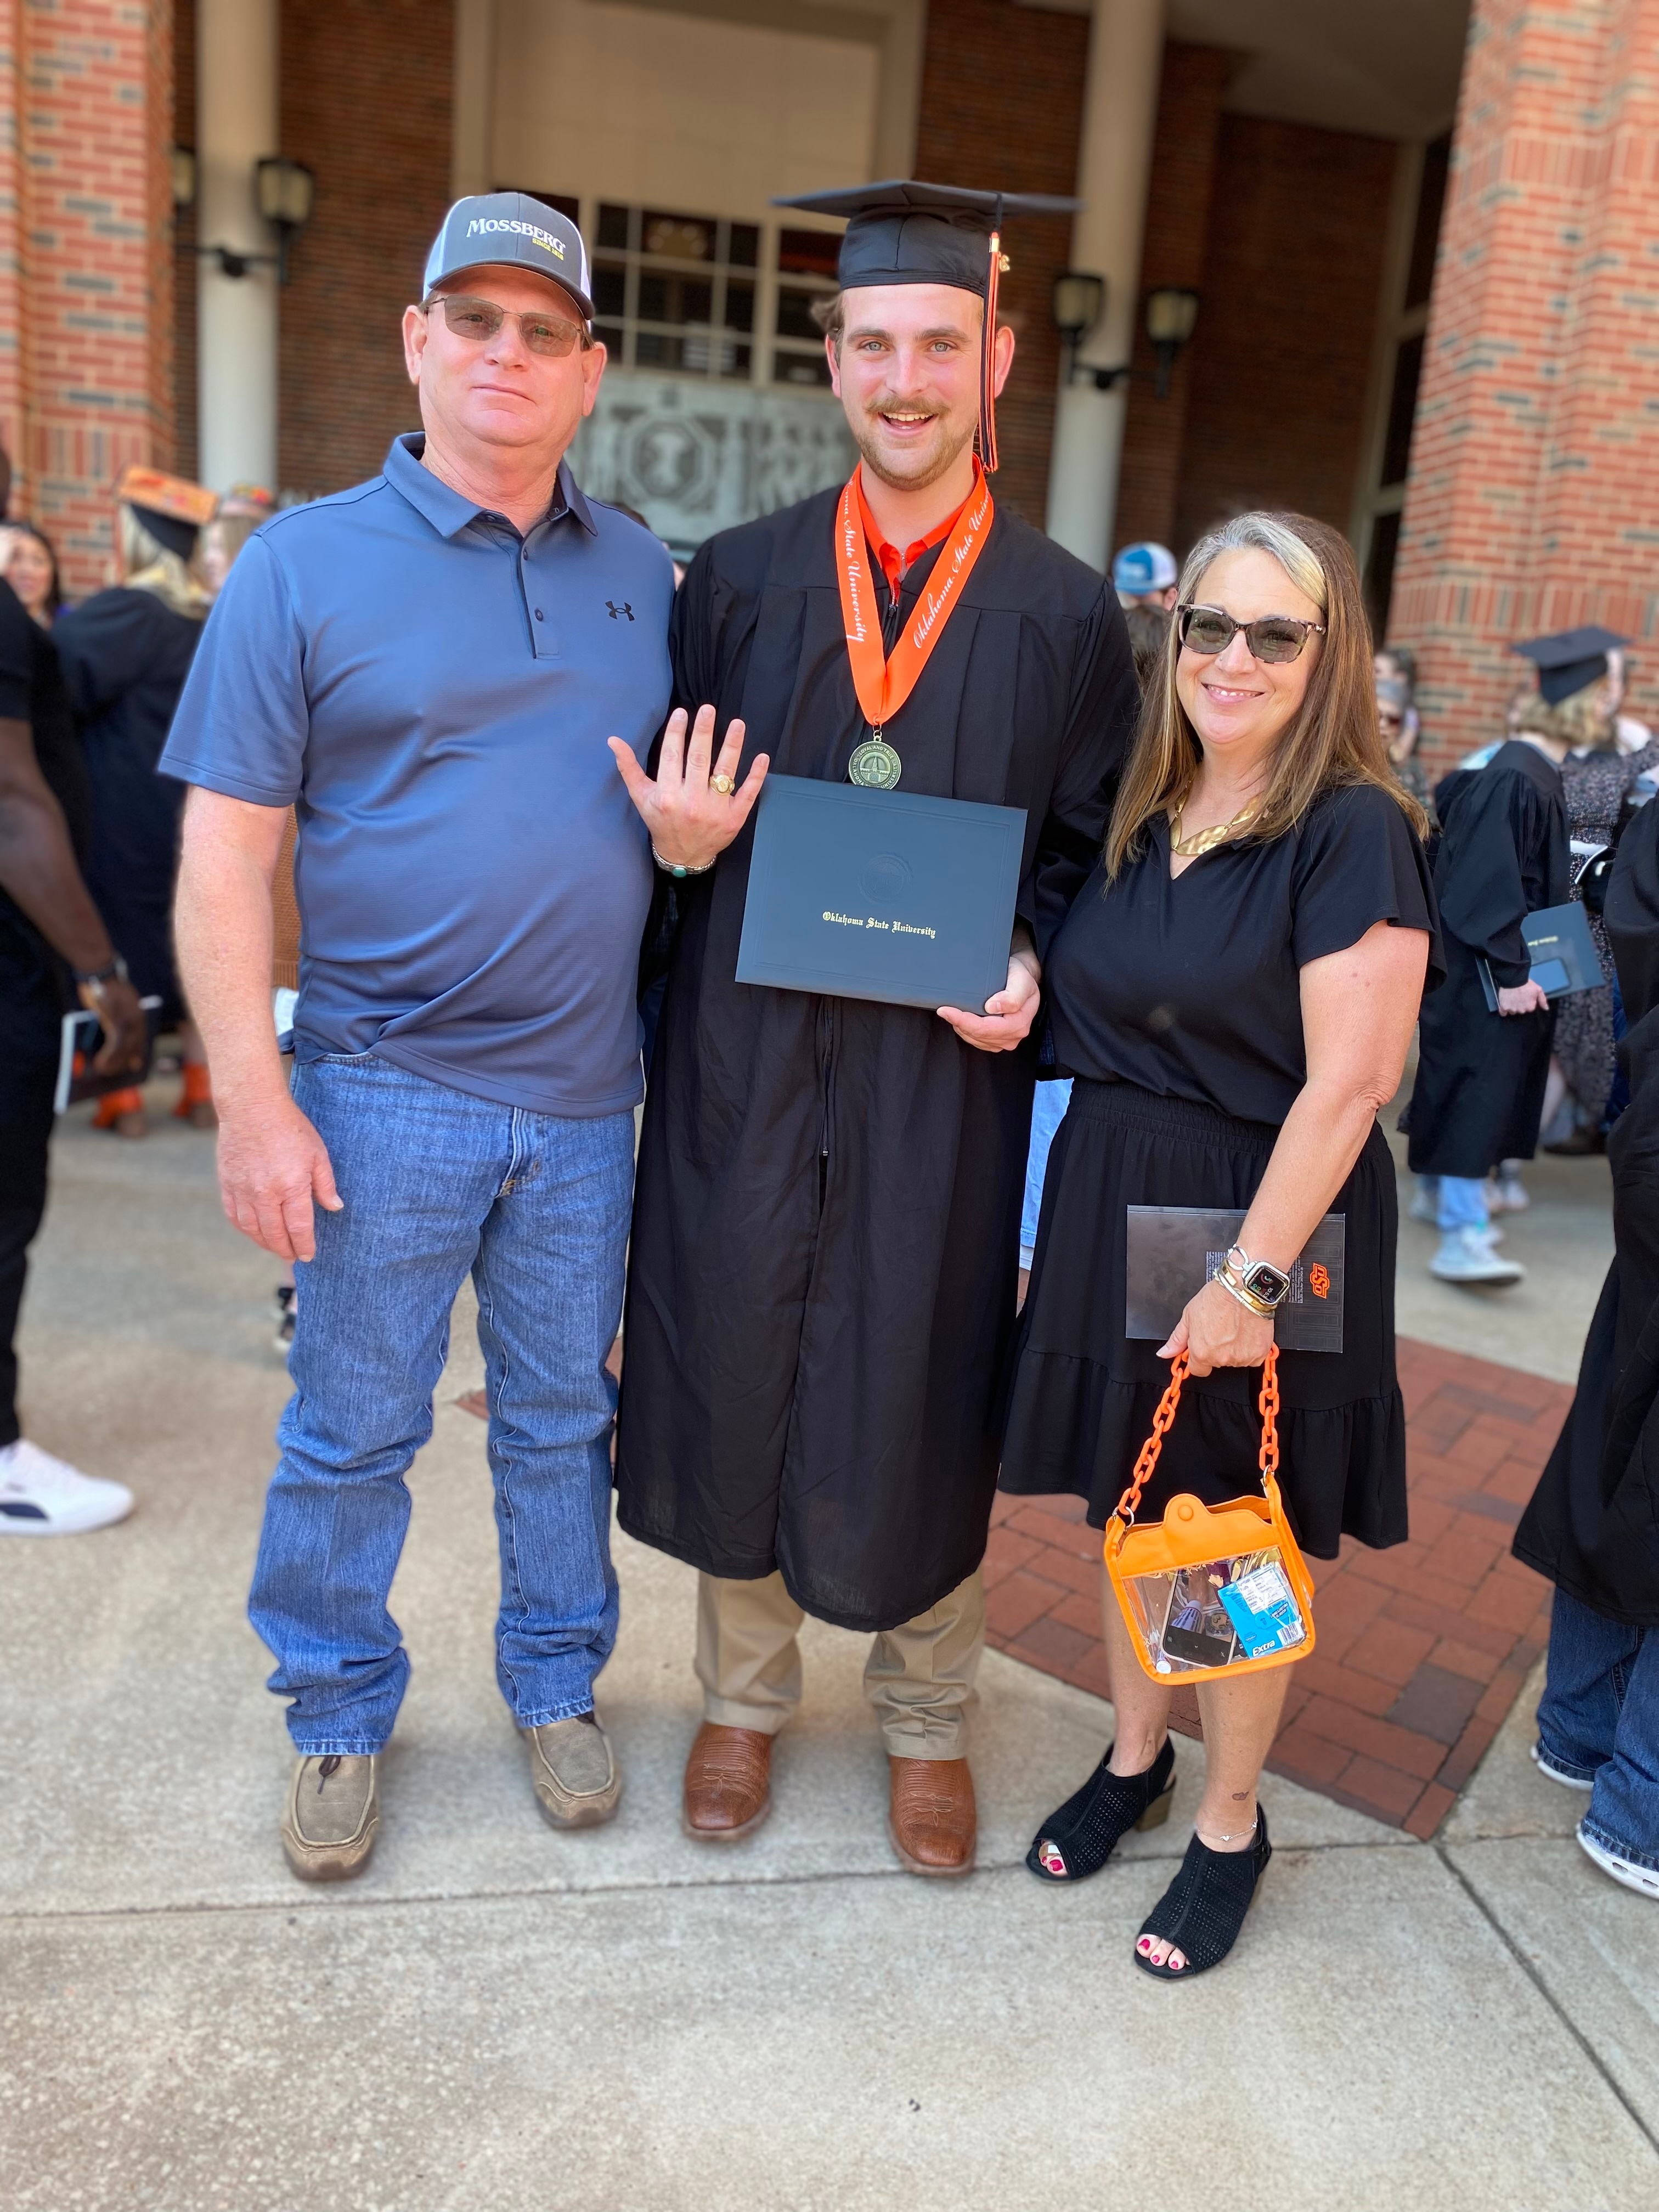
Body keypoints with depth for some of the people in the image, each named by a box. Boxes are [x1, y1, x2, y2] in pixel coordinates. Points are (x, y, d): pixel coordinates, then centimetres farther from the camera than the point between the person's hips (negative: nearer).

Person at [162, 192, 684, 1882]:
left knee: (561, 1416, 16)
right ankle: (340, 1715, 33)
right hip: (383, 1090, -3)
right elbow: (224, 857, -7)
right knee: (352, 1430, 10)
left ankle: (555, 1687, 37)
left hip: (584, 1097, 3)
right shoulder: (305, 565, -4)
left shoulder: (642, 574, 8)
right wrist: (253, 1102, -14)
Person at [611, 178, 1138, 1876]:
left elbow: (1089, 855, 6)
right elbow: (667, 813, 8)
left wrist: (1029, 970, -11)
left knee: (913, 1412, 8)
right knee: (734, 1384, 11)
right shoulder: (736, 582, 5)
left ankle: (925, 1720, 36)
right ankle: (744, 1694, 37)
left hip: (940, 1078, -1)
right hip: (743, 1059, 2)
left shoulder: (1068, 618, 2)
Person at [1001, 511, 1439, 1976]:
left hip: (1260, 1225, -6)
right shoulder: (1140, 821, 7)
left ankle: (1231, 1825, 32)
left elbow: (1347, 1085, -19)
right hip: (1112, 1209, 6)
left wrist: (1253, 1274, -20)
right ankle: (1136, 1756, 41)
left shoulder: (1354, 834, -13)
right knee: (1129, 1506, 18)